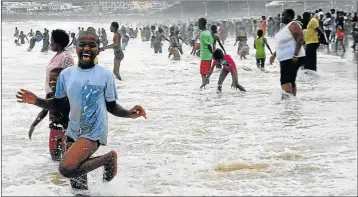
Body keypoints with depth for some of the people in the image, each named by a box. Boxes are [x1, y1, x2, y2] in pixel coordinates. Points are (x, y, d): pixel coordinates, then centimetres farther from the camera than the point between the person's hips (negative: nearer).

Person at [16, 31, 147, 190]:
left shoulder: (106, 75, -8)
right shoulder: (66, 74, 3)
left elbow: (112, 106, -1)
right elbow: (59, 105, 10)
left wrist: (129, 113, -21)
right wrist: (36, 101, -7)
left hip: (94, 133, -5)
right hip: (73, 132, 5)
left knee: (67, 169, -27)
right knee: (77, 184, 15)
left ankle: (108, 158, -6)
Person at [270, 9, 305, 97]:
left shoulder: (293, 25, -12)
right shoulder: (285, 27, 16)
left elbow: (300, 40, -21)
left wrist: (295, 55, -28)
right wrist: (274, 54, 20)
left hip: (292, 58, -10)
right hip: (285, 58, 10)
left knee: (285, 80, -18)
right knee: (290, 81, 12)